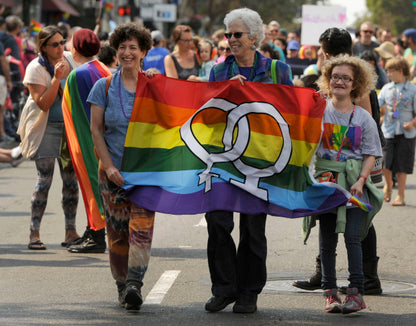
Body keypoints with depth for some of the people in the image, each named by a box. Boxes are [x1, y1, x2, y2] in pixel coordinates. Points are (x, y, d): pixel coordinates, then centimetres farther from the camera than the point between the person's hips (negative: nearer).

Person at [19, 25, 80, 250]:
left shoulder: (70, 59, 4)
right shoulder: (36, 68, -13)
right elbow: (43, 104, -19)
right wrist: (56, 79, -26)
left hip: (70, 126, 5)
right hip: (46, 128, -5)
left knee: (71, 180, 4)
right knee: (44, 181, -8)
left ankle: (70, 232, 12)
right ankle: (34, 234, -4)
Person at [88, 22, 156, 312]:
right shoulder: (104, 87, 4)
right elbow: (96, 130, 3)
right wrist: (109, 166, -7)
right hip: (113, 171, 1)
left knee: (141, 226, -15)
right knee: (117, 231, 3)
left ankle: (134, 285, -21)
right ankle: (123, 286, 15)